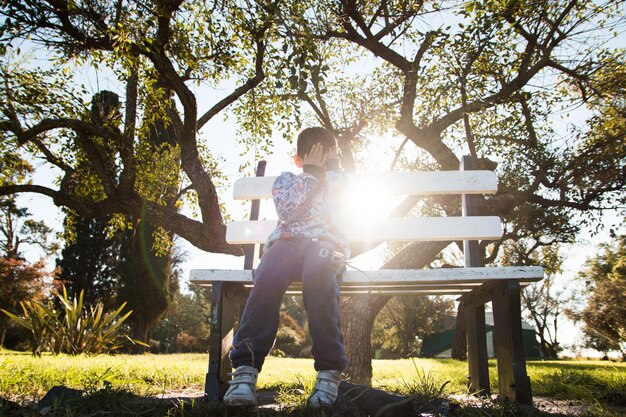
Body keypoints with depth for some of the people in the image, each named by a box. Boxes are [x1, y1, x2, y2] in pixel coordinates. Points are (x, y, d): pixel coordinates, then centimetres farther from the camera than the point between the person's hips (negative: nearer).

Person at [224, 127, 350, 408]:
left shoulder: (338, 180, 26)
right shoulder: (284, 179, 25)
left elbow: (333, 213, 3)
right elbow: (288, 211, 2)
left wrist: (329, 168, 9)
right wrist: (311, 172, 5)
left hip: (326, 242, 0)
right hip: (286, 240, 1)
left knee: (318, 276, -39)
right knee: (268, 277, -36)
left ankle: (330, 370, -34)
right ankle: (245, 368, -33)